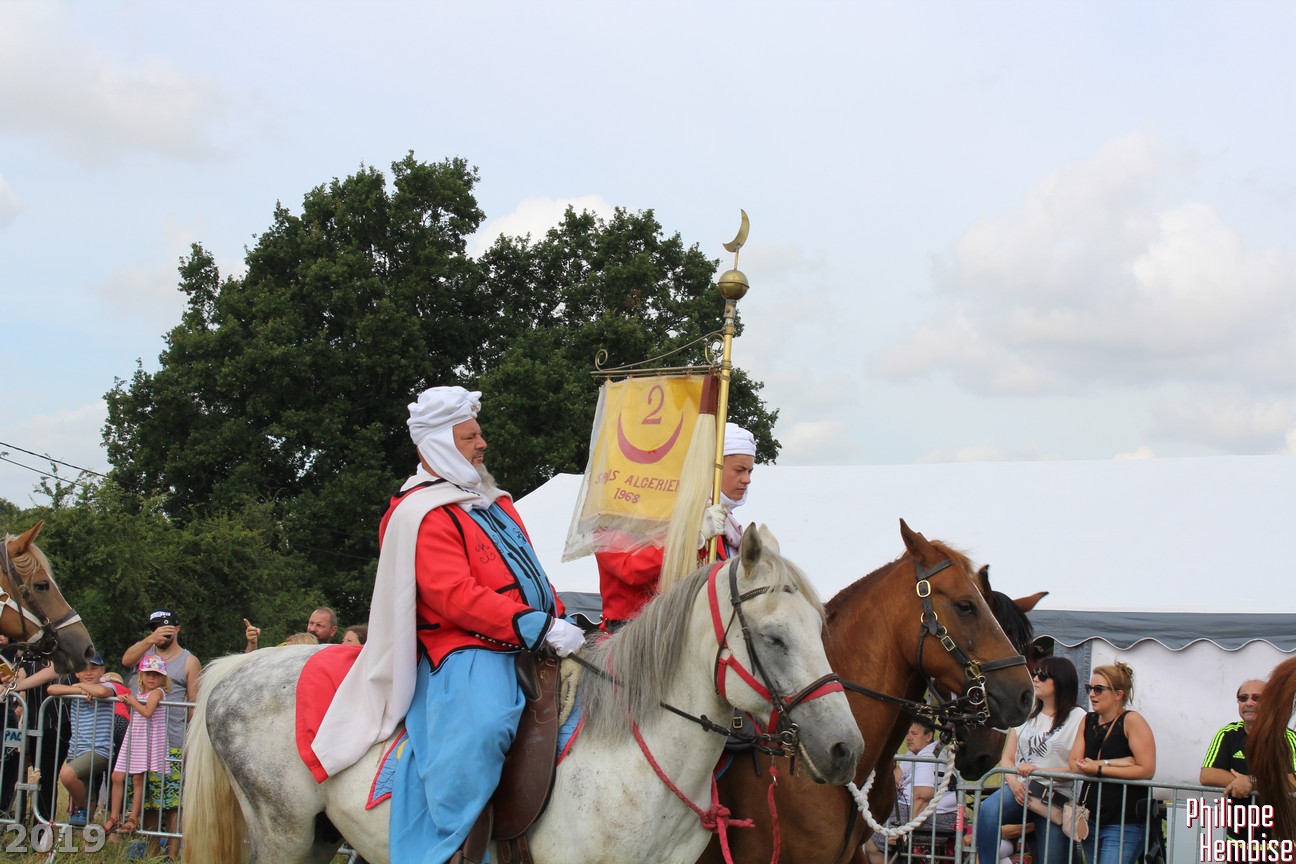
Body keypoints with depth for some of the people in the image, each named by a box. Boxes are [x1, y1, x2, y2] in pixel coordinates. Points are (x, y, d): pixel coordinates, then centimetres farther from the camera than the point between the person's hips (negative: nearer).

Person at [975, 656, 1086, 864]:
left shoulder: (1078, 718, 0)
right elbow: (1007, 759, 12)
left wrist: (1038, 771, -20)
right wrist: (1014, 784, -9)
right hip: (1019, 789, 3)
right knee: (987, 811, -29)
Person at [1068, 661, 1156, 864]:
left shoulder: (1132, 721, -8)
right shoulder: (1088, 721, 10)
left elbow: (1147, 770, -17)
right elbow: (1074, 764, -1)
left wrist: (1099, 769, -14)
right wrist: (1115, 763, -13)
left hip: (1125, 824, -7)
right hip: (1091, 819, 7)